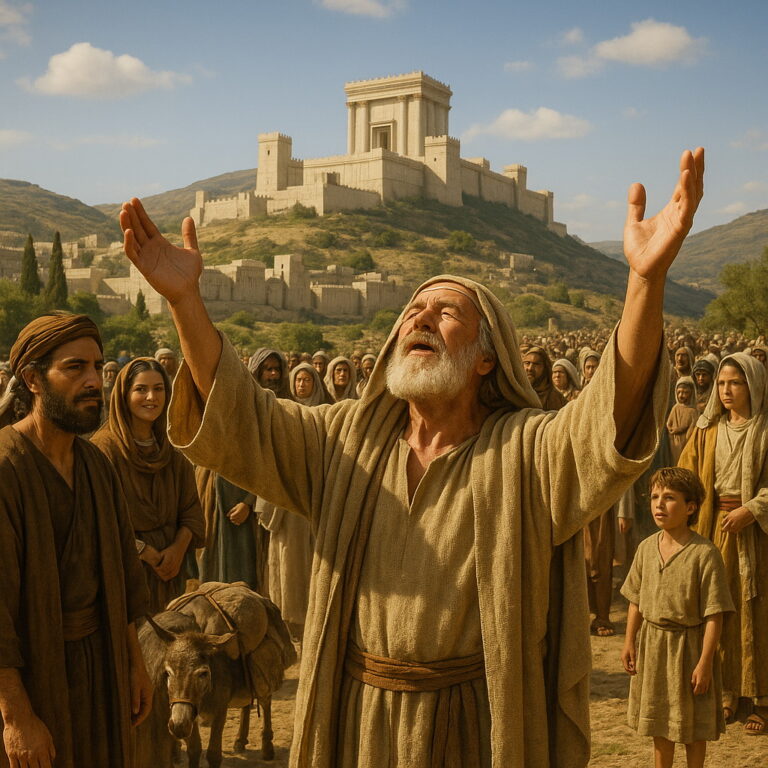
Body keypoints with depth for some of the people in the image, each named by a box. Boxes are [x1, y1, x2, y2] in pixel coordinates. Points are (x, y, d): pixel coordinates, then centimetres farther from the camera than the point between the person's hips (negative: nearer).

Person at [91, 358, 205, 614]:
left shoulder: (171, 448, 7)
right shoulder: (106, 447, -12)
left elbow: (191, 509, 5)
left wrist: (178, 548, -11)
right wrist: (146, 553, -15)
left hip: (169, 570, 5)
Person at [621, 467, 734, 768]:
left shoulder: (705, 554, -18)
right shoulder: (646, 548, 0)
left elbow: (714, 615, -17)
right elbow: (636, 601, 9)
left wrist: (705, 662, -18)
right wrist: (630, 641, 7)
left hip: (689, 645, -5)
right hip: (652, 644, 5)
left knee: (692, 725, 10)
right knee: (659, 720, 19)